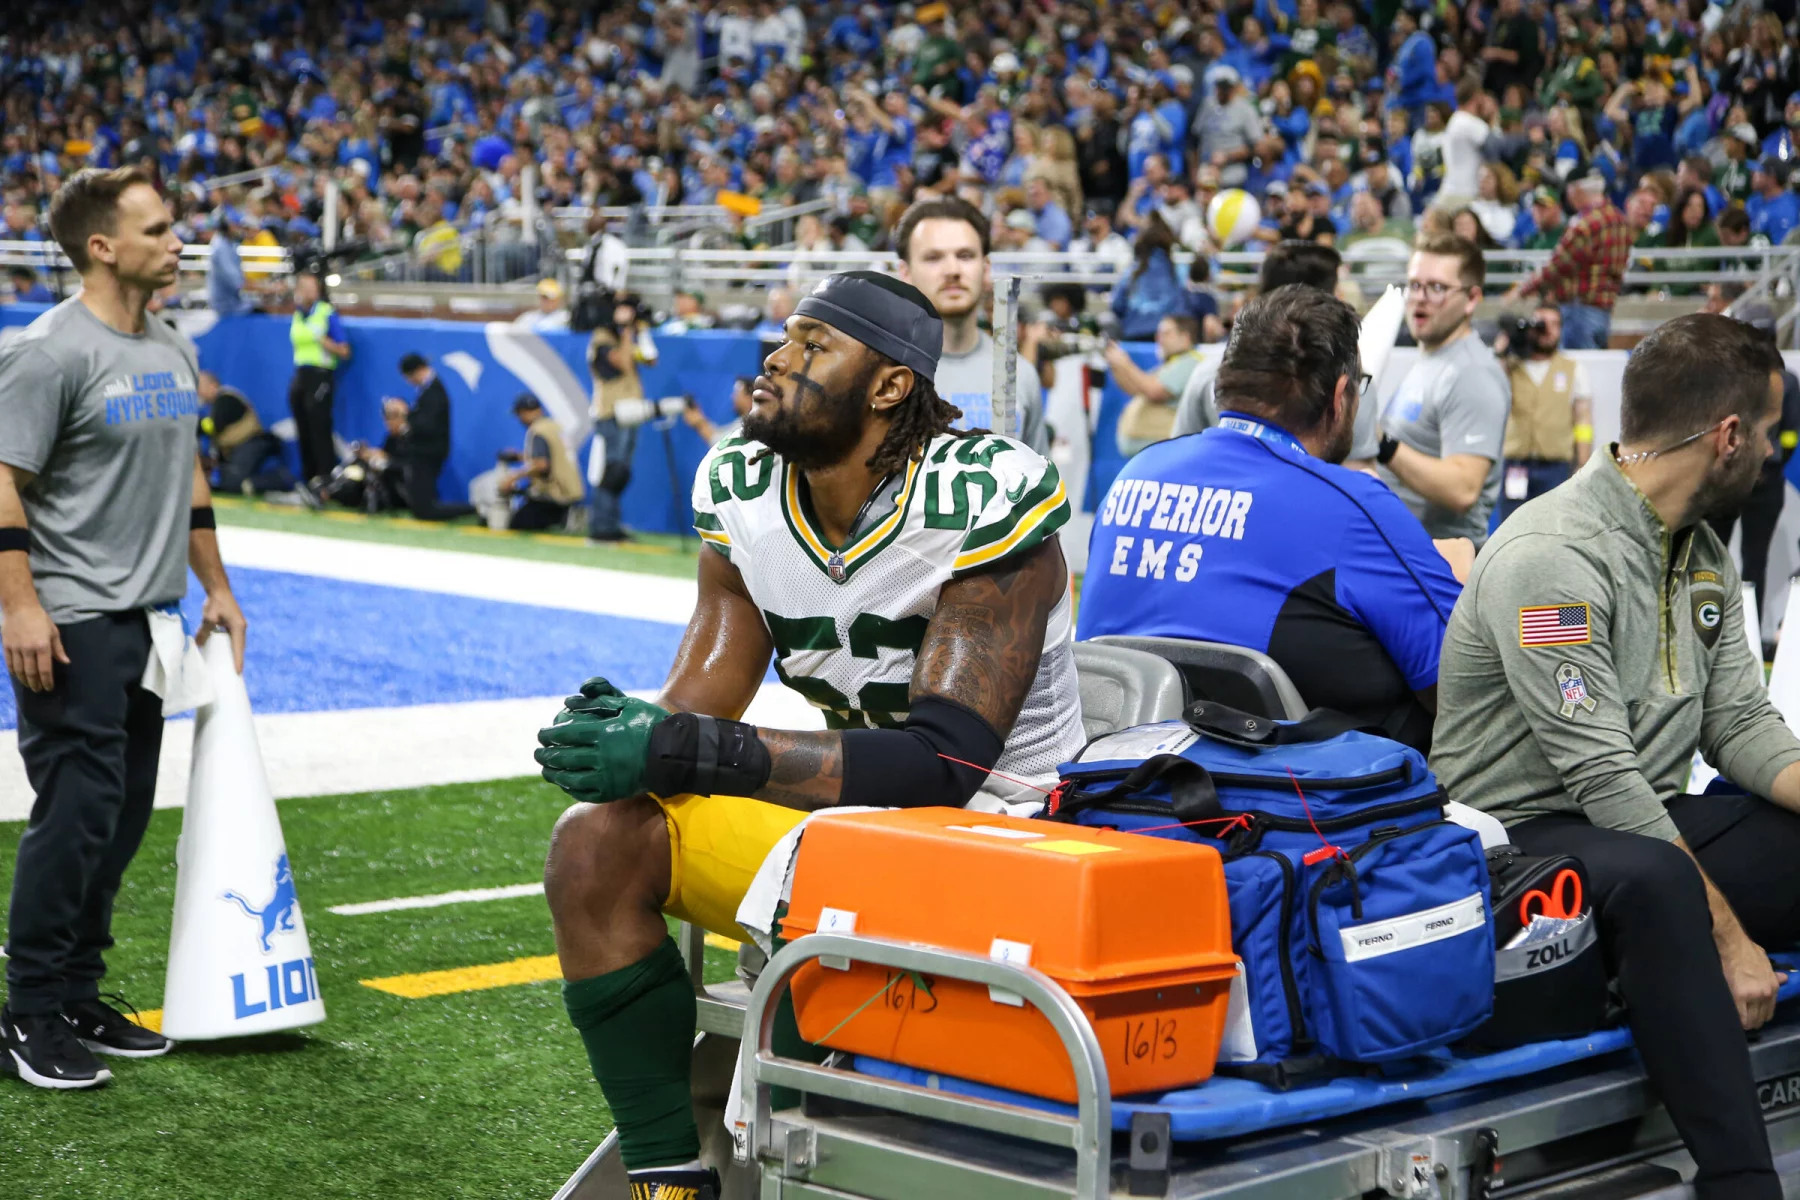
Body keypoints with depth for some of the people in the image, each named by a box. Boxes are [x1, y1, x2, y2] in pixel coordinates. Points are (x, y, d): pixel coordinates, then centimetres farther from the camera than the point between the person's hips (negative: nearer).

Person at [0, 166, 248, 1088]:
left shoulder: (172, 351, 14)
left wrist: (215, 588, 21)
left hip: (147, 621, 8)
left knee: (123, 819, 11)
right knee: (75, 813, -8)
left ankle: (77, 1001, 22)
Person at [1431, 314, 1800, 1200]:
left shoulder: (1702, 553, 13)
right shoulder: (1553, 555, -18)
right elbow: (1603, 778, -22)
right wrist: (1726, 935, -23)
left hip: (1654, 825, 9)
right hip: (1522, 839, -9)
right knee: (1653, 880, -39)